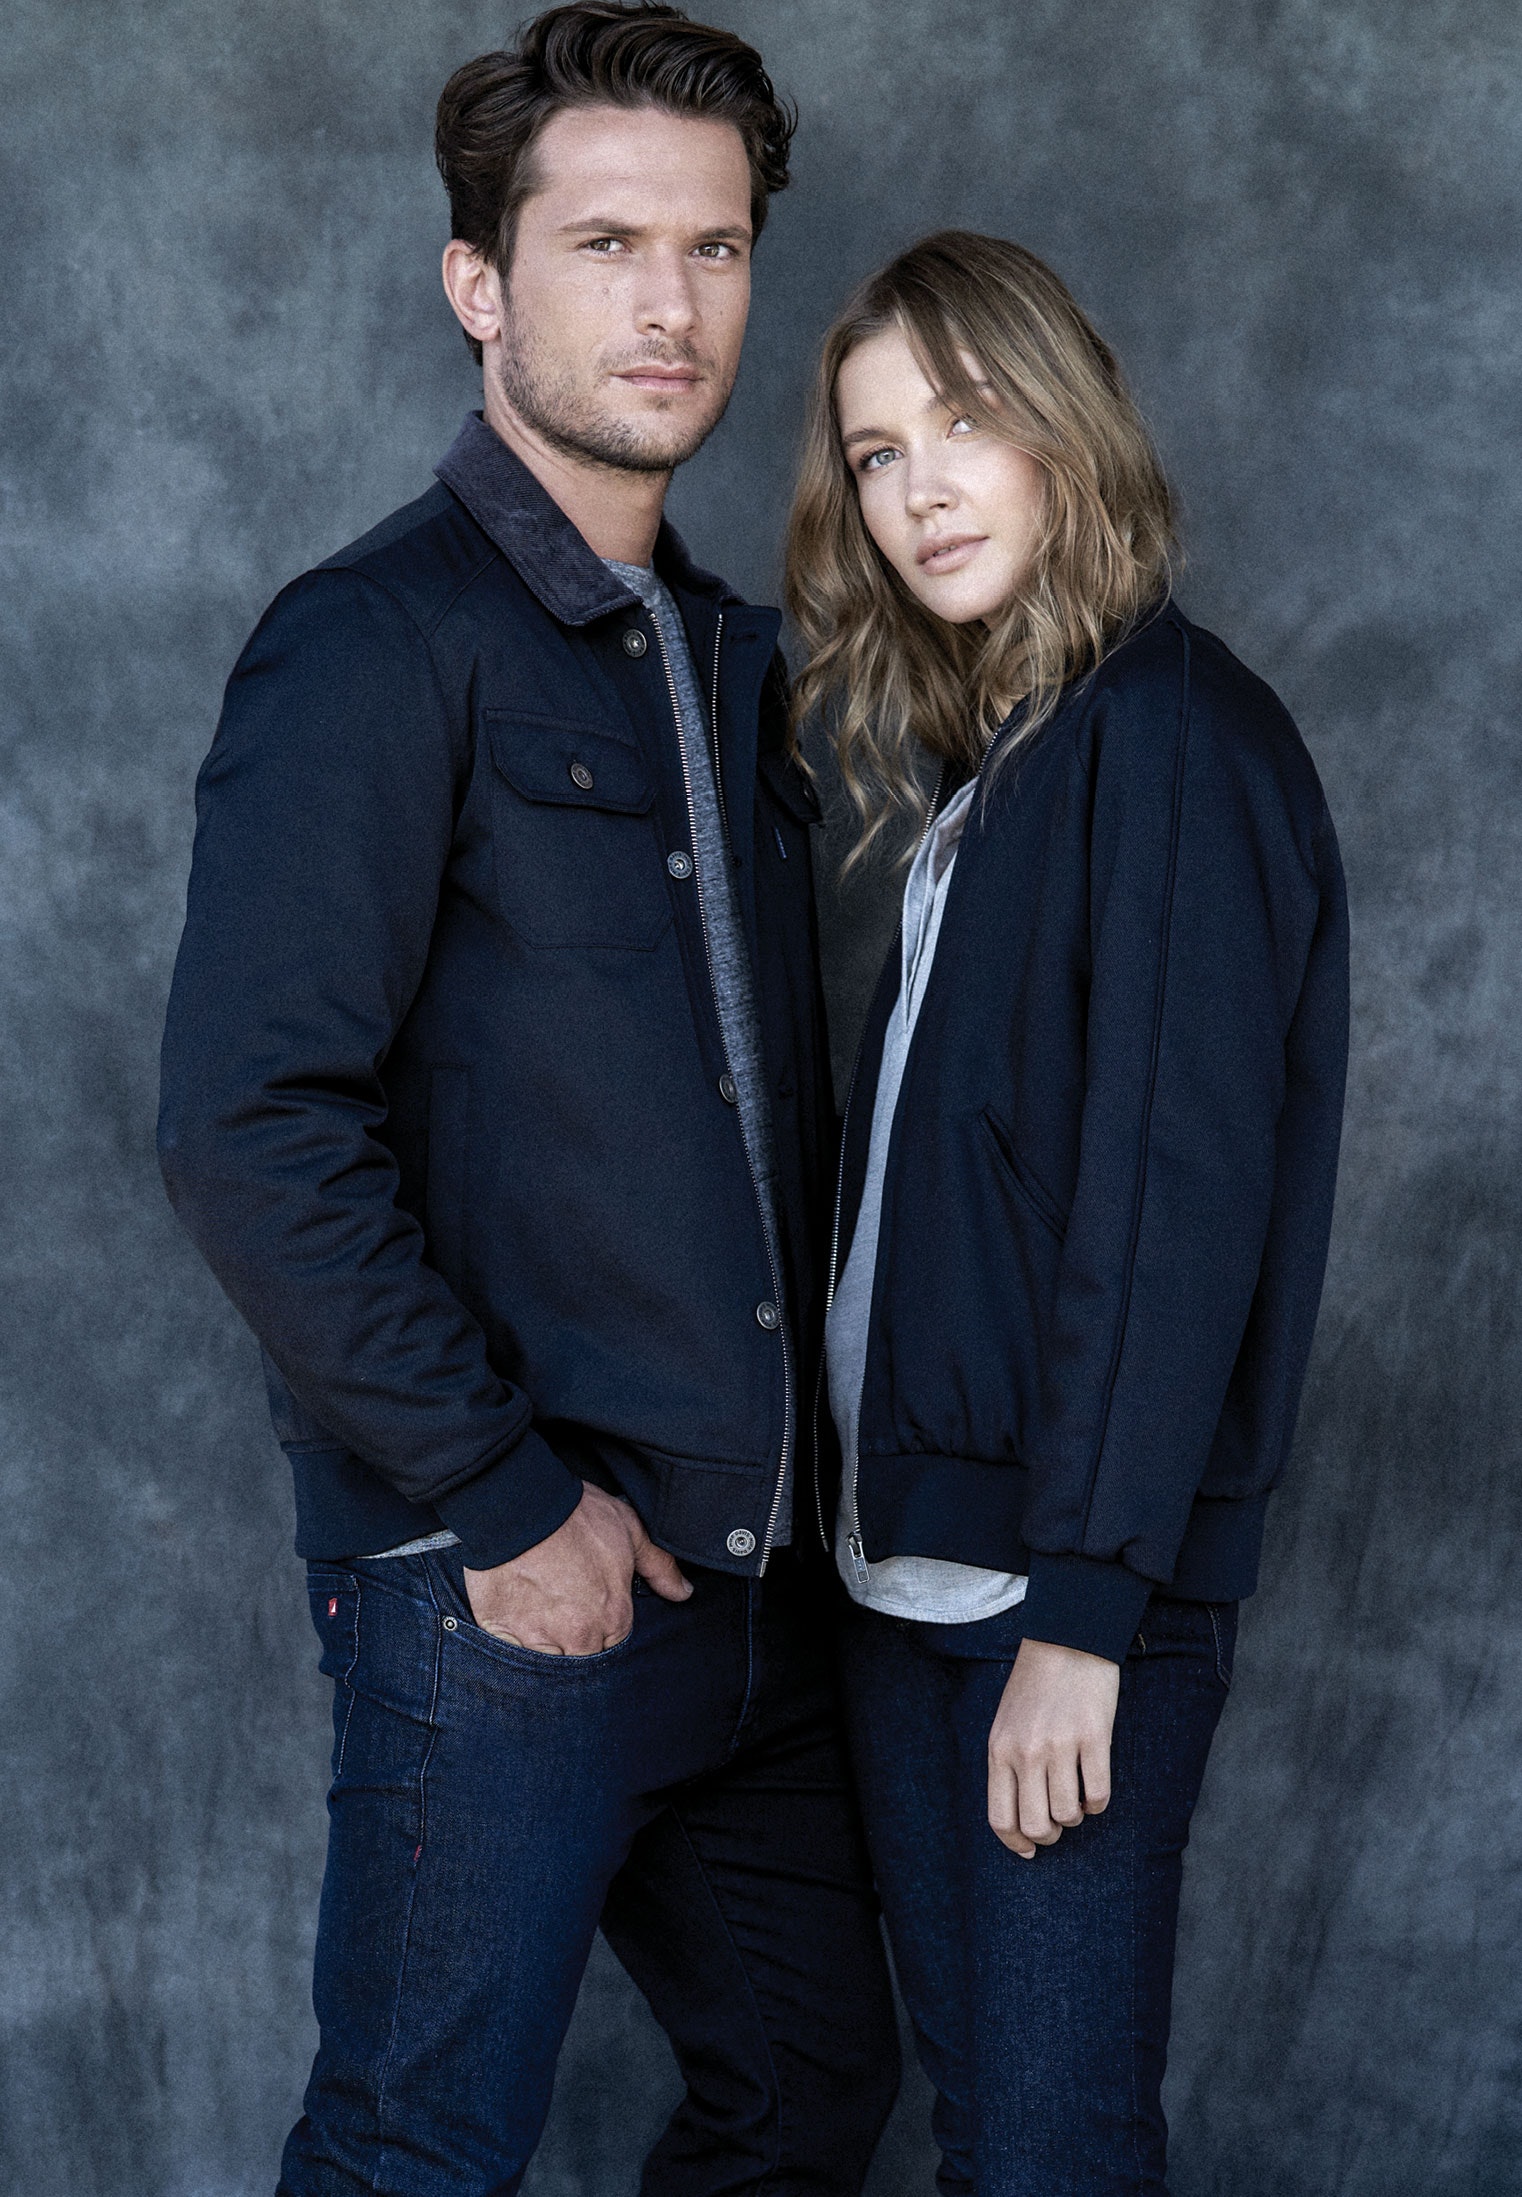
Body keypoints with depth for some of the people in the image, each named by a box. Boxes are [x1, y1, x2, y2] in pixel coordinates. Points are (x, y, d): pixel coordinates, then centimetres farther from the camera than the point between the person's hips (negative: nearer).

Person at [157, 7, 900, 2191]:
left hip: (755, 1576, 8)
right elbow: (248, 1128, -20)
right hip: (505, 1596, -7)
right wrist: (498, 1503, -17)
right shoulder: (380, 644, -12)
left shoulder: (732, 658, 13)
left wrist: (799, 1445, 9)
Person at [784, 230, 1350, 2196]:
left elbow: (1177, 1186, -18)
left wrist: (1086, 1607, -20)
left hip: (1076, 1580, -8)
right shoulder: (984, 767, 16)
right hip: (909, 1555, 8)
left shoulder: (1171, 737, -12)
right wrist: (886, 1515, 9)